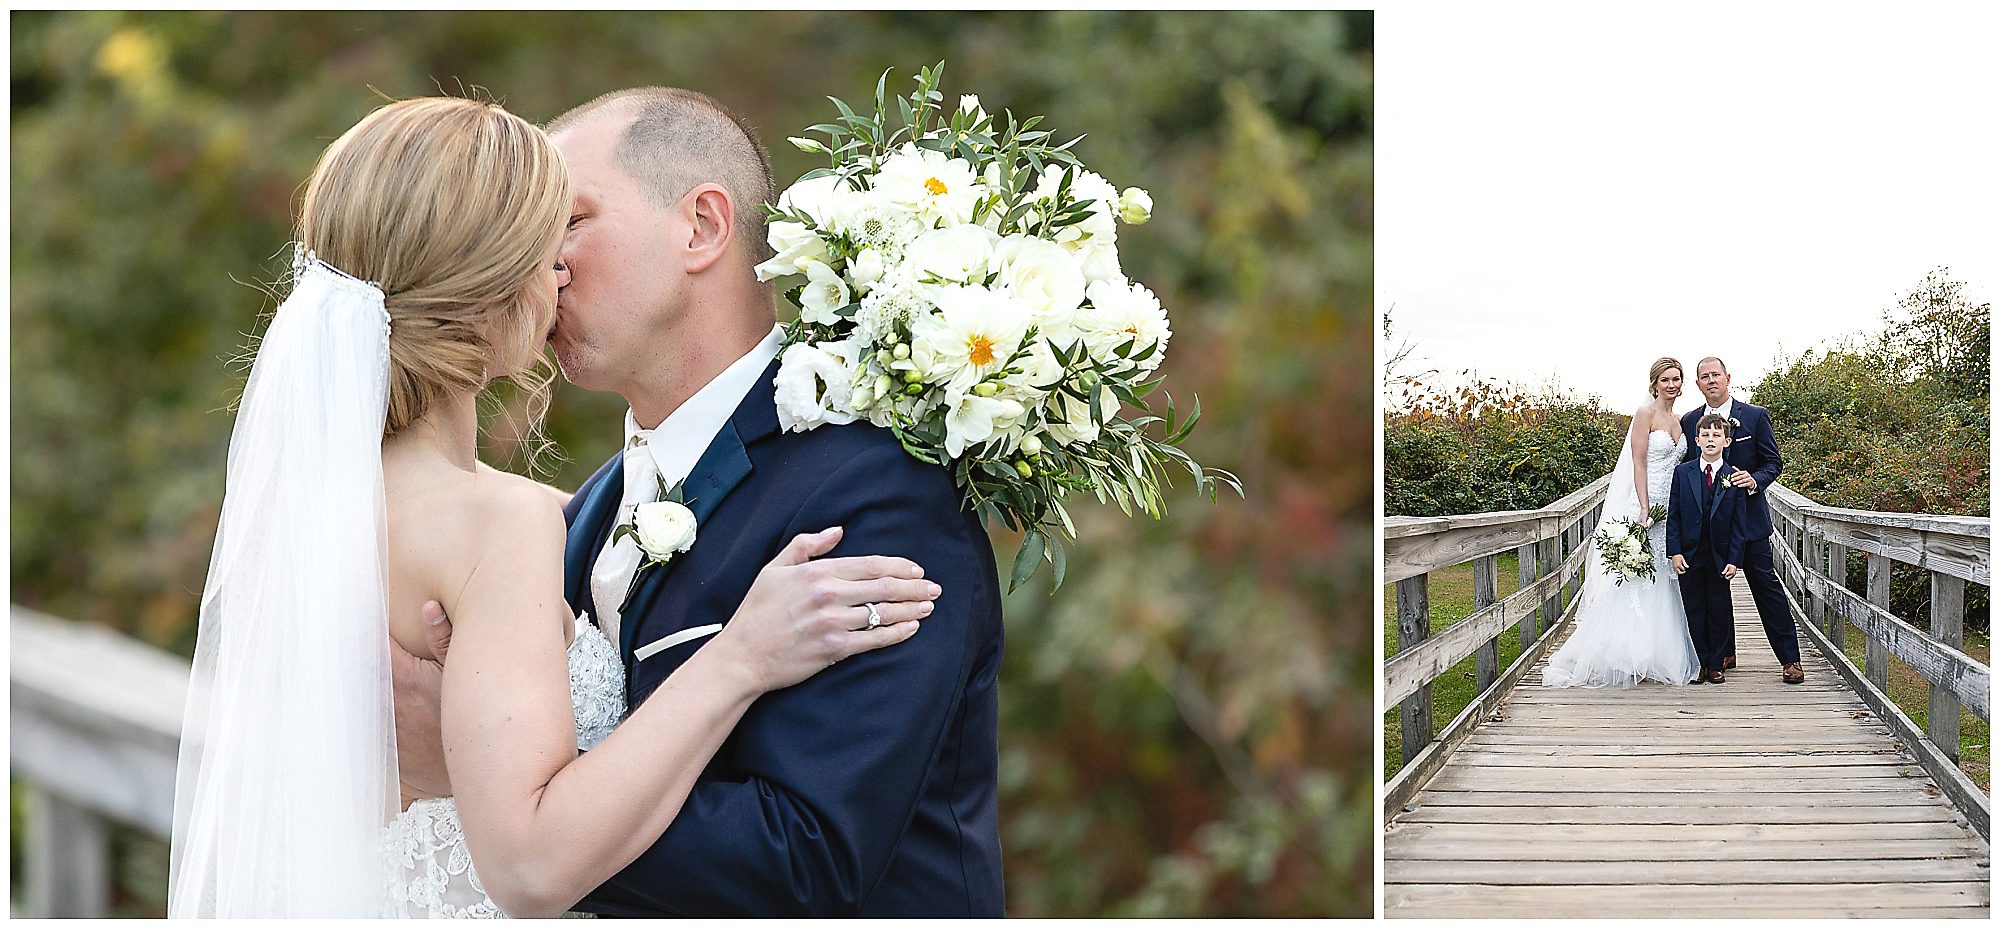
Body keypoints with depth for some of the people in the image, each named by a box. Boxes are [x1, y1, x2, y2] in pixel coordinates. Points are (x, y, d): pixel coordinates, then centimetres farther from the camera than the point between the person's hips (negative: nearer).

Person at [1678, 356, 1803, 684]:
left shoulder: (1755, 416, -1)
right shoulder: (1688, 421, 7)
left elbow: (1774, 462, 0)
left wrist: (1754, 480, -21)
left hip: (1748, 515, -3)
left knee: (1766, 586, -3)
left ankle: (1790, 658, 0)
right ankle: (1724, 653, 21)